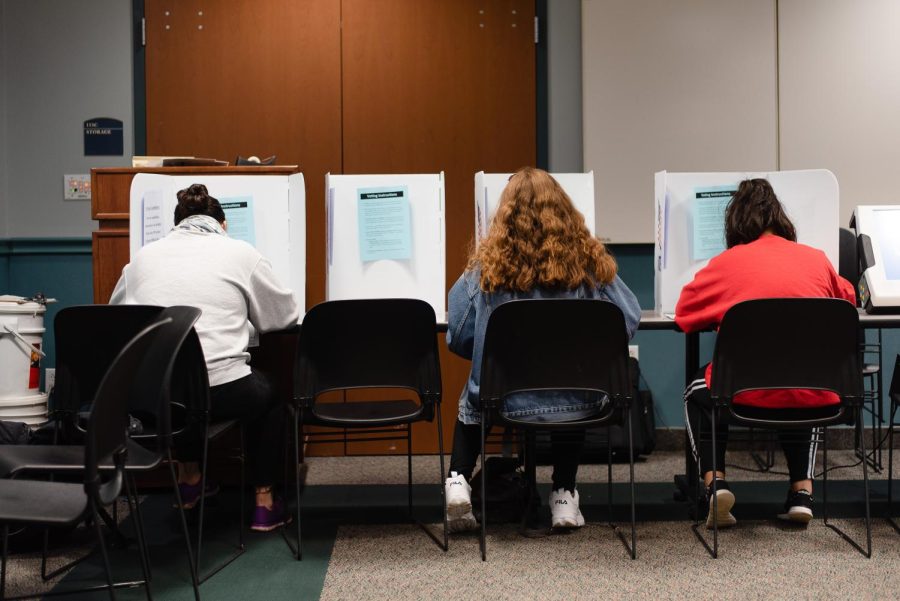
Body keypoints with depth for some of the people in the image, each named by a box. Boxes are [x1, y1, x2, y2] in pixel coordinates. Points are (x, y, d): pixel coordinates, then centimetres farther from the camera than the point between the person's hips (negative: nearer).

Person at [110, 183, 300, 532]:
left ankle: (189, 480, 50)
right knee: (268, 394, 30)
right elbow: (282, 317, 12)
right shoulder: (240, 253, 4)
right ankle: (264, 503, 30)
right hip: (220, 393, -3)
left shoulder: (144, 256, 12)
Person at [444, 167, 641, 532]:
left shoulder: (486, 265, -9)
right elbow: (629, 321, 0)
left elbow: (457, 337, -5)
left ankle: (458, 481, 13)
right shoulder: (590, 262, -7)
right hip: (578, 405, 1)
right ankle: (564, 497, 34)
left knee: (472, 397, 34)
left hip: (504, 401, 0)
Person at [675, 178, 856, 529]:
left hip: (750, 396, -2)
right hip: (818, 400, 3)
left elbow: (683, 315, 13)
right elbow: (848, 301, 30)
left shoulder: (727, 262, 2)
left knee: (698, 391, 31)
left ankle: (714, 480, 10)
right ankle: (802, 491, 20)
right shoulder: (817, 259, 10)